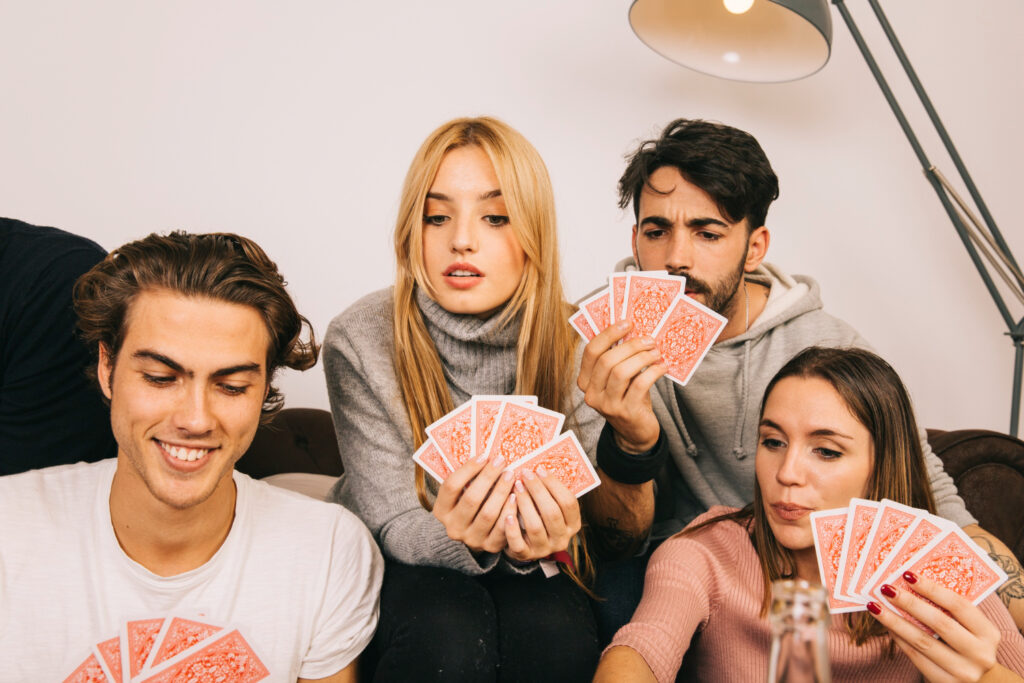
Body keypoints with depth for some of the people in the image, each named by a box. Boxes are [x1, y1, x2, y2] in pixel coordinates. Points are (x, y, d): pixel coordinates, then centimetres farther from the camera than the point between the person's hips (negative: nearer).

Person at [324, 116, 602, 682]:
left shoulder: (572, 343, -12)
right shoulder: (360, 340, -17)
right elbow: (393, 526, -14)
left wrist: (532, 543, -37)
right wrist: (458, 537, -38)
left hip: (526, 566, 2)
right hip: (395, 565, -2)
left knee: (556, 628, -30)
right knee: (449, 632, -33)